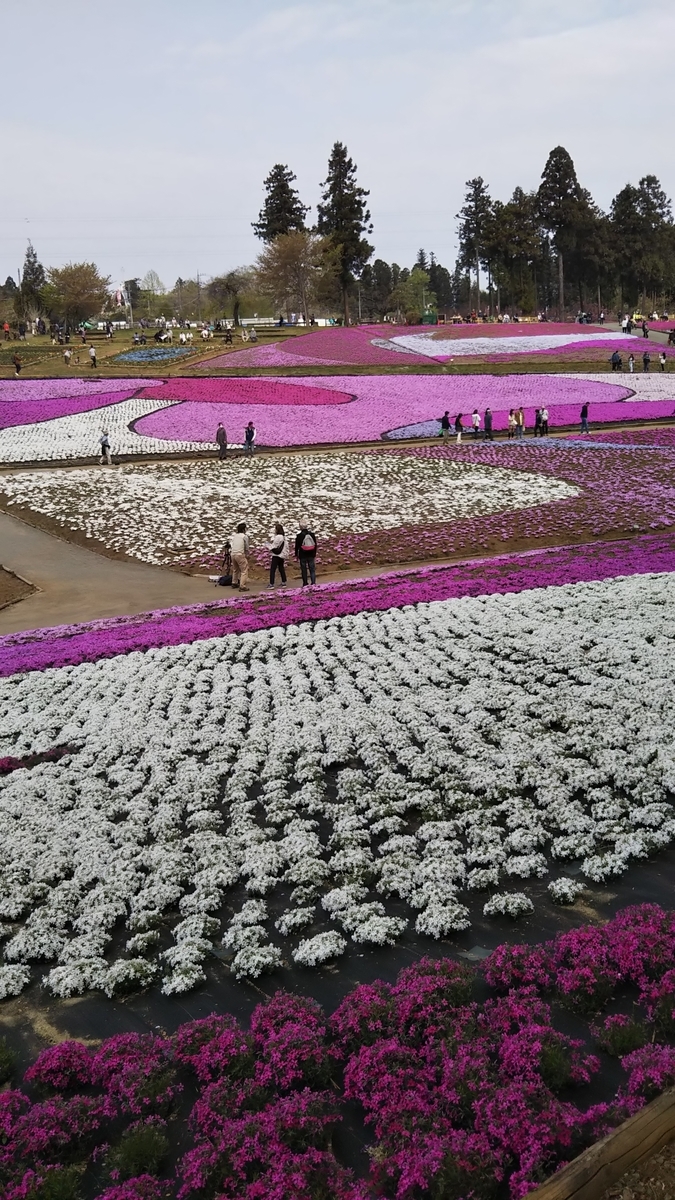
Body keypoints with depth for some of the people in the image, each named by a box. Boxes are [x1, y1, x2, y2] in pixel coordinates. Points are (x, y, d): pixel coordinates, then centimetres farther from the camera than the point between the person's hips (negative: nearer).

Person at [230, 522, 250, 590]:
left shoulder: (234, 536, 9)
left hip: (233, 554, 7)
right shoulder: (245, 536, -6)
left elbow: (231, 545, 13)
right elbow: (247, 547, 1)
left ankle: (234, 583, 38)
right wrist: (247, 555, 17)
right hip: (240, 555, -7)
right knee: (244, 570, -5)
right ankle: (243, 586, -13)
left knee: (235, 569, 24)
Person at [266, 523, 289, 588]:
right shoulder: (283, 537, 11)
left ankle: (271, 584, -10)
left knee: (272, 569, -7)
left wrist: (268, 544, 4)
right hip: (282, 555, 9)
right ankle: (283, 582, 18)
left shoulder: (278, 537, -17)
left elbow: (274, 546, -14)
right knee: (281, 569, 16)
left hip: (276, 555, -9)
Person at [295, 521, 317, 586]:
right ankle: (313, 583, -1)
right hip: (311, 556, 2)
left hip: (303, 556, -2)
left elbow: (297, 546, -4)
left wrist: (296, 555, 9)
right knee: (312, 570, 7)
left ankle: (305, 584, 9)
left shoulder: (299, 536, -10)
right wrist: (314, 555, 17)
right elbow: (315, 545, 8)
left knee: (304, 570, 6)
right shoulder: (312, 534, 1)